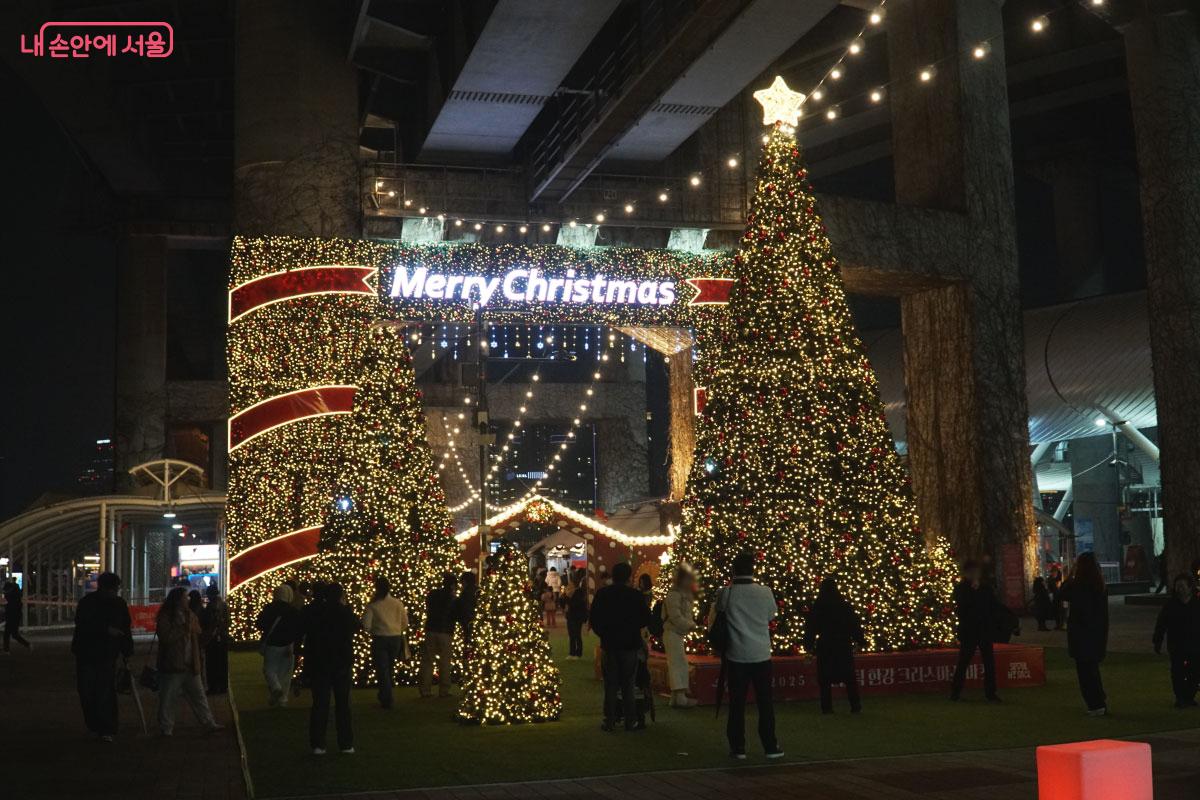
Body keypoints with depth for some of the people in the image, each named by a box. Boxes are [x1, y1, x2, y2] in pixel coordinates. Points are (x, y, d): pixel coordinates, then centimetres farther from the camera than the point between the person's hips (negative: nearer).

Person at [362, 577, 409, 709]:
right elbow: (405, 623, 5)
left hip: (380, 639, -3)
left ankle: (386, 700, 4)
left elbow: (366, 625, -11)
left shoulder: (373, 605, -10)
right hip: (396, 638, 3)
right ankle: (384, 694, 31)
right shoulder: (398, 602, -2)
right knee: (390, 667, 21)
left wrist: (373, 631, 8)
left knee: (382, 669, 5)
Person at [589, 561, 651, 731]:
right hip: (630, 645, -1)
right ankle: (630, 722, 7)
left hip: (609, 645, 1)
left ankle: (610, 722, 8)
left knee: (610, 685, 7)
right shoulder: (636, 595, -9)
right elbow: (646, 619, -2)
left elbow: (593, 620, 0)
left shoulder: (602, 594, -3)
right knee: (628, 685, 5)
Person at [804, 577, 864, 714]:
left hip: (825, 646, 0)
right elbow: (855, 624, 0)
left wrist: (808, 644, 9)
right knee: (849, 677, 9)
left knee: (825, 677, 6)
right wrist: (859, 640, 9)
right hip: (844, 646, 1)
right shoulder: (845, 605, -3)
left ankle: (826, 707, 4)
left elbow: (810, 627, 0)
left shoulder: (817, 607, -3)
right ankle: (855, 705, 8)